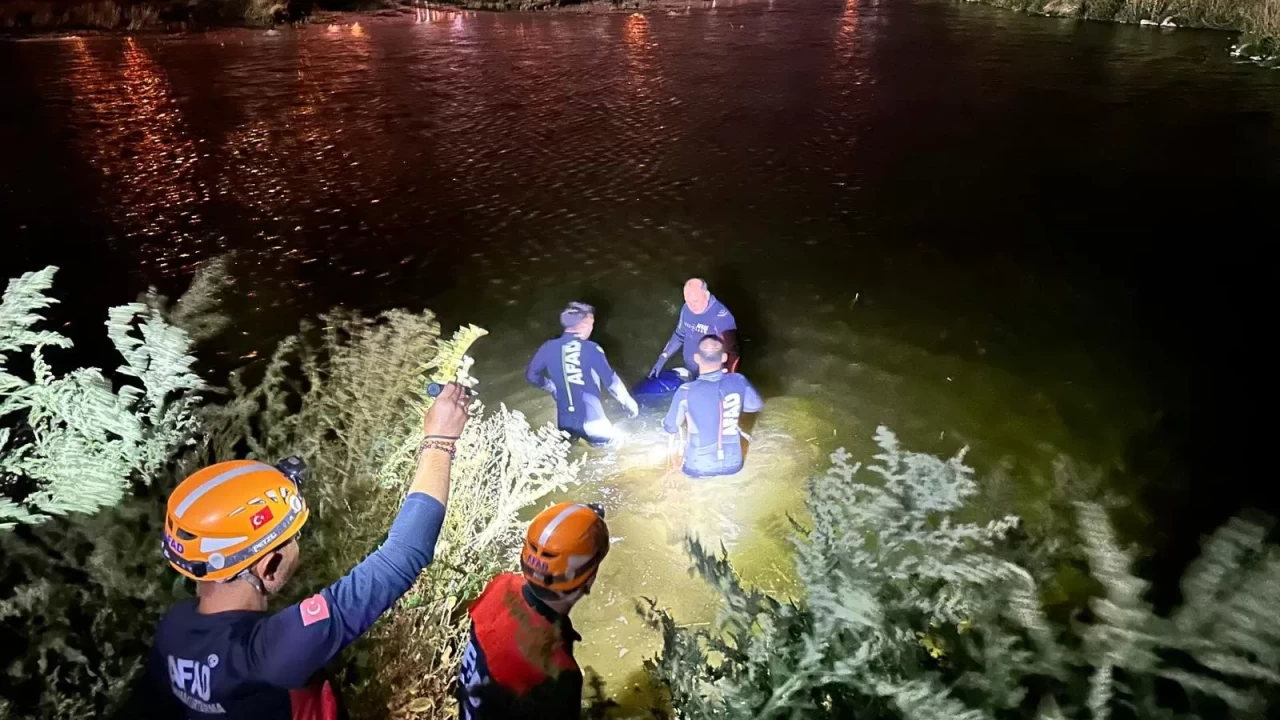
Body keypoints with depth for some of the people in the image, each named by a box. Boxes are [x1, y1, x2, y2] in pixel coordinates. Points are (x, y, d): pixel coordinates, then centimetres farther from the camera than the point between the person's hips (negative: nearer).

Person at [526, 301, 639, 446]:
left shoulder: (549, 347, -1)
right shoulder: (590, 349, -13)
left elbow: (531, 375, 8)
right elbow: (611, 380, -9)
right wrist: (629, 402, 5)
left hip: (565, 422, 4)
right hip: (590, 420, -4)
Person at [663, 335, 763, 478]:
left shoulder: (686, 392, -21)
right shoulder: (738, 382, -14)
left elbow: (670, 426, -4)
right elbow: (756, 405, 7)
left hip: (698, 469, -2)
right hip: (733, 464, 2)